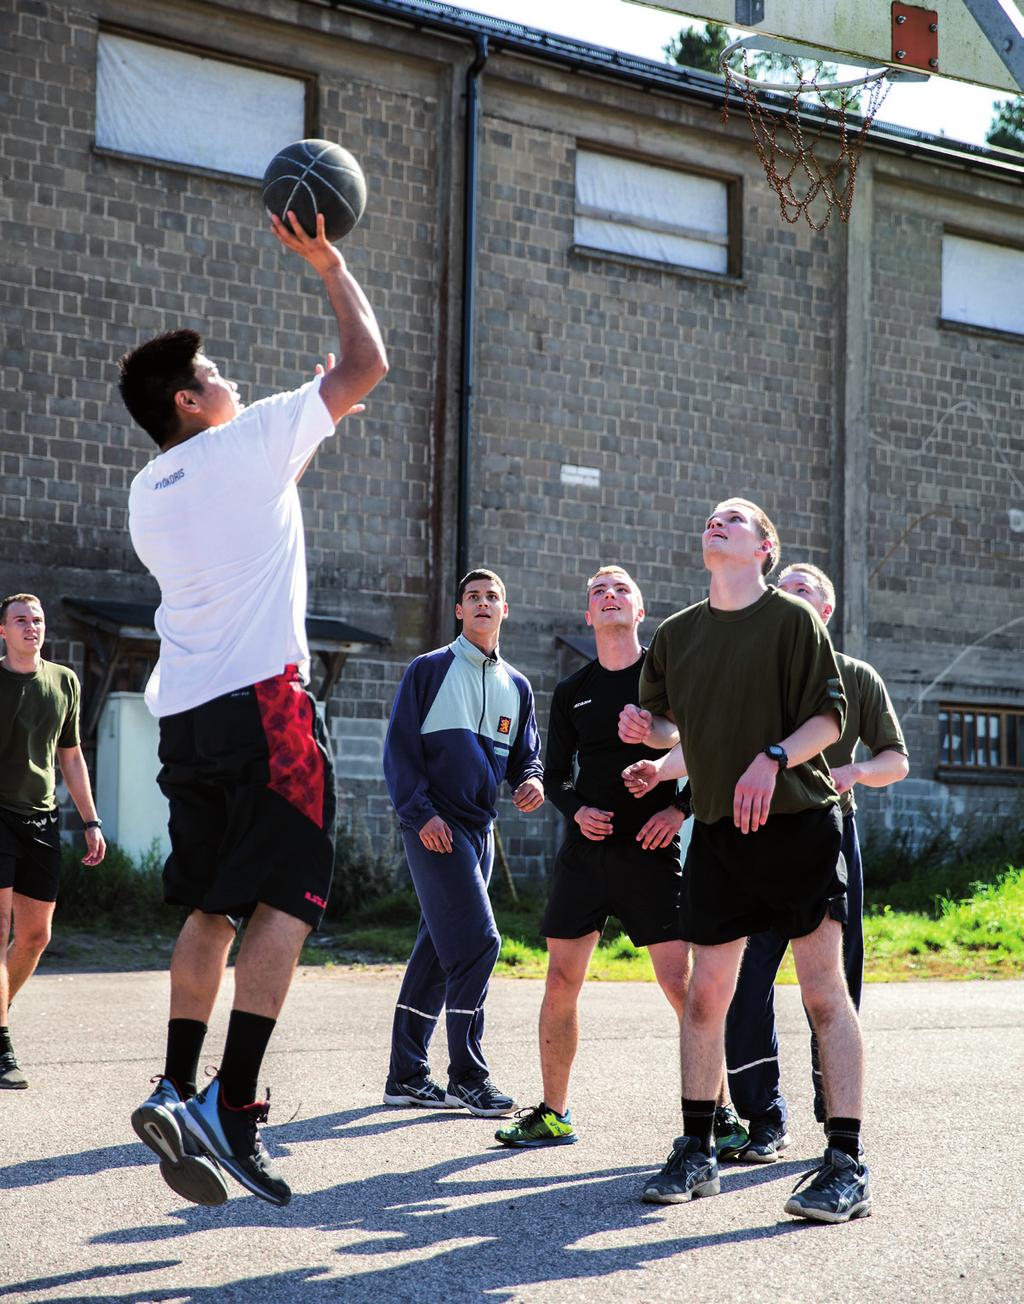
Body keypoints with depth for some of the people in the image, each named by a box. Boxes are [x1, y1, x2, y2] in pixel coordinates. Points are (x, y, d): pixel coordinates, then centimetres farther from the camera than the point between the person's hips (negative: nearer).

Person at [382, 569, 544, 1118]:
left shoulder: (516, 686, 16)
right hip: (435, 827, -6)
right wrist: (421, 814, -14)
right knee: (476, 941, -15)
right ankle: (467, 1076, -9)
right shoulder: (428, 670, -1)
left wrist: (531, 783, -3)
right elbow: (399, 748, -5)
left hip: (480, 830, 6)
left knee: (437, 950, 9)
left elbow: (525, 756, 21)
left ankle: (406, 1075, 16)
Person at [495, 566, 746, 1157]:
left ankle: (721, 1113, 1)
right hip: (585, 851, 4)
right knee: (561, 982, 3)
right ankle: (554, 1114, 15)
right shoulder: (572, 692, 11)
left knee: (680, 983, -9)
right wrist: (577, 810, -3)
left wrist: (679, 808, -10)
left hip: (652, 849, -3)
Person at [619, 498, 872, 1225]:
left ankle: (847, 1166, -5)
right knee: (706, 993, 5)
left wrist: (774, 759, -22)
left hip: (799, 823, -4)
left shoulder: (792, 619, -2)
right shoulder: (677, 635, 12)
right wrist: (646, 730, 4)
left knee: (825, 991, -6)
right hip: (718, 832, 5)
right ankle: (697, 1153, 15)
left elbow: (830, 718, -7)